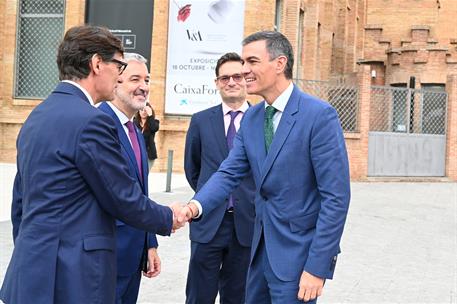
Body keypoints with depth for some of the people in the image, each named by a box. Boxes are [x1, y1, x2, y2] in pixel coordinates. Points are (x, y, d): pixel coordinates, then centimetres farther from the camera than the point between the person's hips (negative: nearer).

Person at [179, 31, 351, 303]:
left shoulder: (320, 115, -15)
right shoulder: (251, 118, 7)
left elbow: (336, 197, -17)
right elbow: (230, 173, 4)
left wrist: (318, 267, -20)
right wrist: (197, 205, -17)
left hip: (298, 251, -7)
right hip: (261, 248, 7)